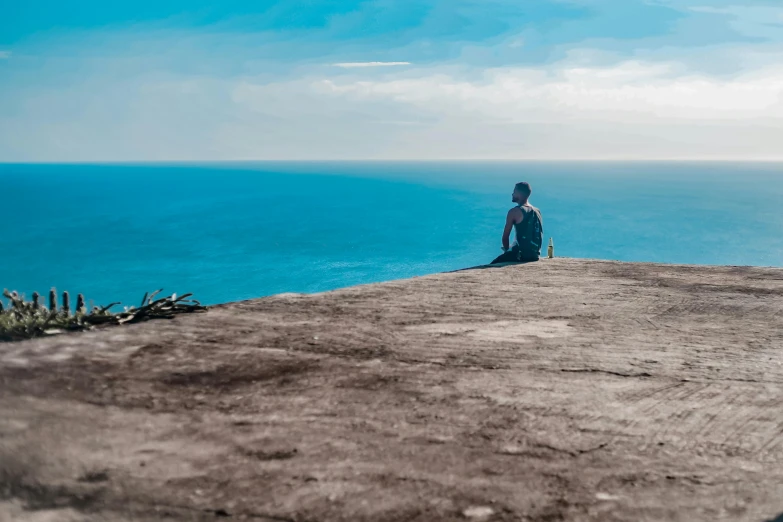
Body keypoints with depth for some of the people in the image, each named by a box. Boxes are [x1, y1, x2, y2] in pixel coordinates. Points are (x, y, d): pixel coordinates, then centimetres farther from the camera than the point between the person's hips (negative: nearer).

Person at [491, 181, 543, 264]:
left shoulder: (514, 212, -10)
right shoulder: (537, 211, 11)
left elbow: (505, 237, -7)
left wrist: (507, 250, 10)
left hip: (521, 255, -8)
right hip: (535, 255, 8)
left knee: (493, 265, 5)